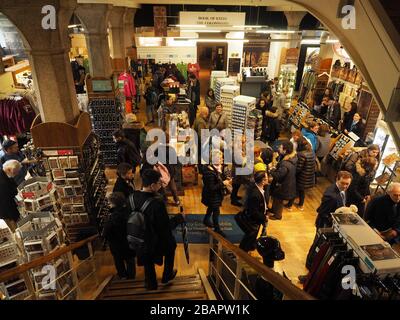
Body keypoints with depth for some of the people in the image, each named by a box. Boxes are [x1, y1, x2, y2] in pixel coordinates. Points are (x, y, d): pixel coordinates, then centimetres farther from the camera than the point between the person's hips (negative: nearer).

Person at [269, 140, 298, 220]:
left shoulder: (285, 165, -40)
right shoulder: (292, 157, -11)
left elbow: (277, 176, -30)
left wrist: (271, 169, -17)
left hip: (282, 186, -9)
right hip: (287, 183, 9)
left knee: (278, 200, 18)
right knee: (275, 198, 30)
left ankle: (277, 215, 42)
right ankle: (273, 209, 55)